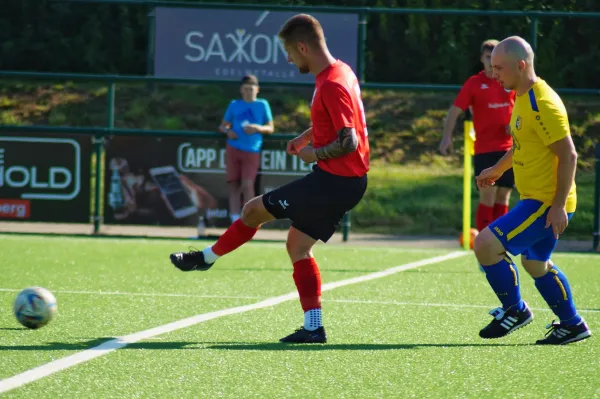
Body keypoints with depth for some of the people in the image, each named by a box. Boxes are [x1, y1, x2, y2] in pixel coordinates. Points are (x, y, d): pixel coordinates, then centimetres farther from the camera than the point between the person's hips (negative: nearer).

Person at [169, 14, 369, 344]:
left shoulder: (332, 86, -21)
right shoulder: (341, 73, 10)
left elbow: (348, 142, -26)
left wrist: (315, 153, -10)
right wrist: (305, 137, 16)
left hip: (333, 181, -10)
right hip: (345, 181, 10)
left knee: (254, 210, 2)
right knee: (298, 245, 13)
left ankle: (206, 257, 22)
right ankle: (313, 327, 9)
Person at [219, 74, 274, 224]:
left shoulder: (262, 105, 6)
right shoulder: (234, 105, 12)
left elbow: (270, 128, 7)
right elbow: (223, 125, 18)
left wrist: (257, 128, -12)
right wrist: (228, 131, -5)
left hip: (252, 151, -3)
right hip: (233, 149, 3)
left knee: (247, 184, -14)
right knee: (233, 184, 1)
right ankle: (235, 222, 2)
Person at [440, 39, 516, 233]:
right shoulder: (474, 83, -3)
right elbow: (455, 110, -7)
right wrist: (447, 136, -21)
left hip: (508, 149, 3)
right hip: (484, 149, -3)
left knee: (502, 199, 6)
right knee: (487, 198, -9)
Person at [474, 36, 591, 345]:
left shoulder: (543, 104, -22)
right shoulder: (523, 98, 10)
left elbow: (568, 155, -23)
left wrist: (559, 205, -24)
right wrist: (499, 169, 28)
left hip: (547, 203, -11)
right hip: (536, 199, 11)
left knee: (486, 244, -16)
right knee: (535, 263, 23)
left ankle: (515, 310, 0)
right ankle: (572, 325, 35)